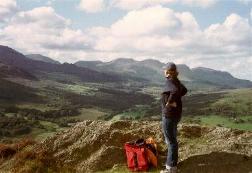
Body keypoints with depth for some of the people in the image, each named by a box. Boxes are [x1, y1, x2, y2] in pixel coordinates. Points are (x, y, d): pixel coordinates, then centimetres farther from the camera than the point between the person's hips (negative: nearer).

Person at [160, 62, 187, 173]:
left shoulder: (169, 81, -19)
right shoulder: (176, 81, 8)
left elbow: (176, 91, -39)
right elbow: (184, 90, 24)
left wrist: (169, 102, -25)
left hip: (169, 115, -10)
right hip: (175, 113, 10)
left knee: (171, 141, -1)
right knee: (172, 139, 21)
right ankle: (172, 161, 34)